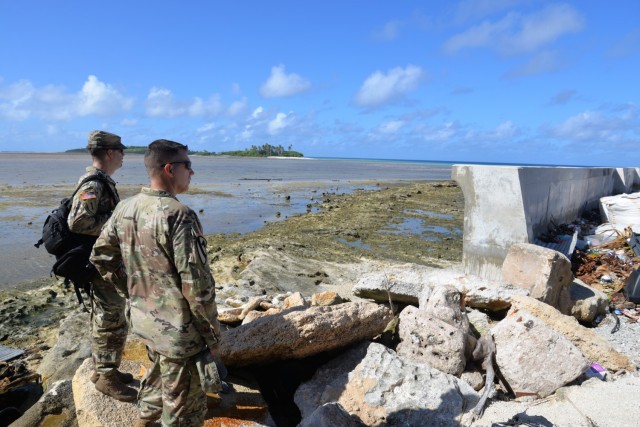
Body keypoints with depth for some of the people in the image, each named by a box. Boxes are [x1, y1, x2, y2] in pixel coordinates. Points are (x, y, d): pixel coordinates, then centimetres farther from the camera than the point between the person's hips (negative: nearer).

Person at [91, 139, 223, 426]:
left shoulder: (125, 208, 0)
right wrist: (213, 337, -12)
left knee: (158, 373, 33)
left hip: (142, 318, 9)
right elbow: (197, 285, -24)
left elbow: (100, 257, 11)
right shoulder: (178, 215, -25)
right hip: (177, 329, -8)